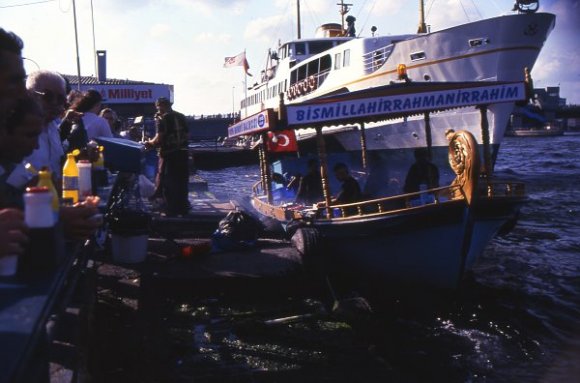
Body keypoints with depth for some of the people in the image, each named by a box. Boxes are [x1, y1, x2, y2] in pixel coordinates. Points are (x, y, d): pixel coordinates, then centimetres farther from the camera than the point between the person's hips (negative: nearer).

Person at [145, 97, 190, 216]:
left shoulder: (162, 118, -10)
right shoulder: (181, 117, 11)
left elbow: (159, 139, -17)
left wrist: (149, 143, 0)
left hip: (169, 154, -6)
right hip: (183, 152, 7)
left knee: (167, 183, 1)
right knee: (182, 182, 13)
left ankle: (171, 211, 2)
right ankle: (183, 209, 19)